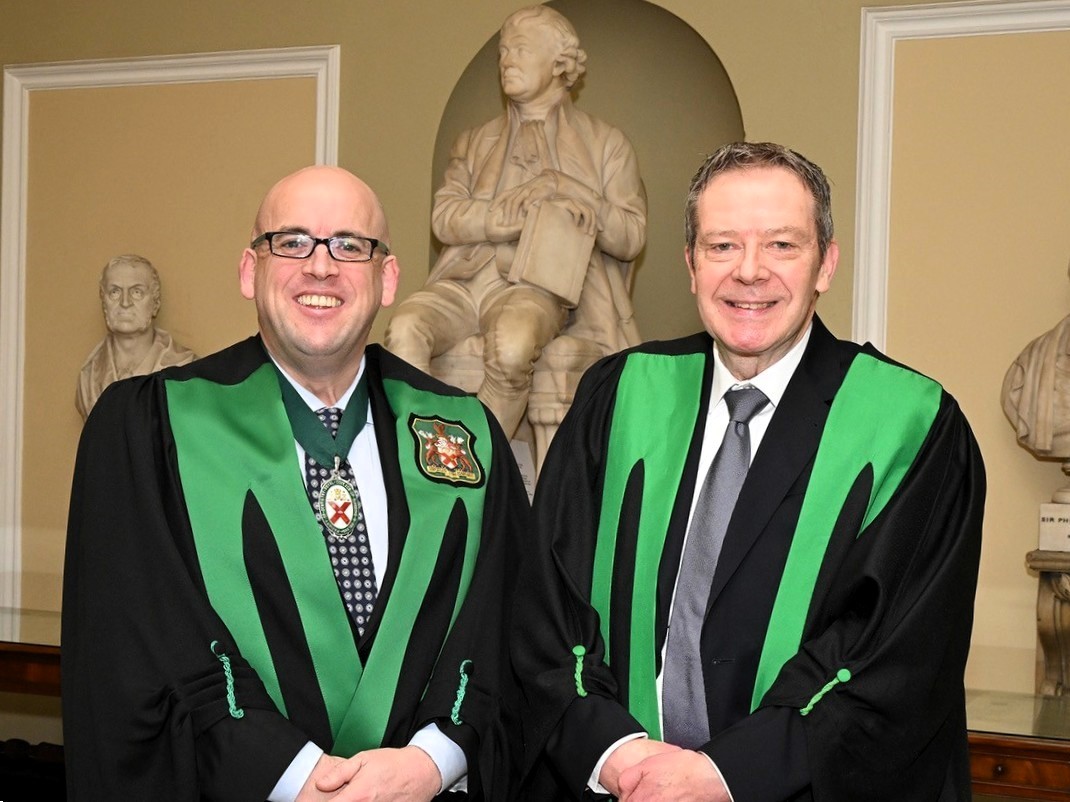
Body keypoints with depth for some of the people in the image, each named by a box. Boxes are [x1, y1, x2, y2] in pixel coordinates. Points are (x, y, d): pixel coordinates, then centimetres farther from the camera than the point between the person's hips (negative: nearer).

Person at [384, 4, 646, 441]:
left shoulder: (605, 144, 15)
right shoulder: (475, 143, 24)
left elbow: (631, 237, 5)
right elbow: (444, 218, 7)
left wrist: (565, 190, -8)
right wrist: (520, 211, -7)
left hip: (536, 286, -3)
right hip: (465, 280, 3)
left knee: (511, 345, -38)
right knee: (404, 327, -31)